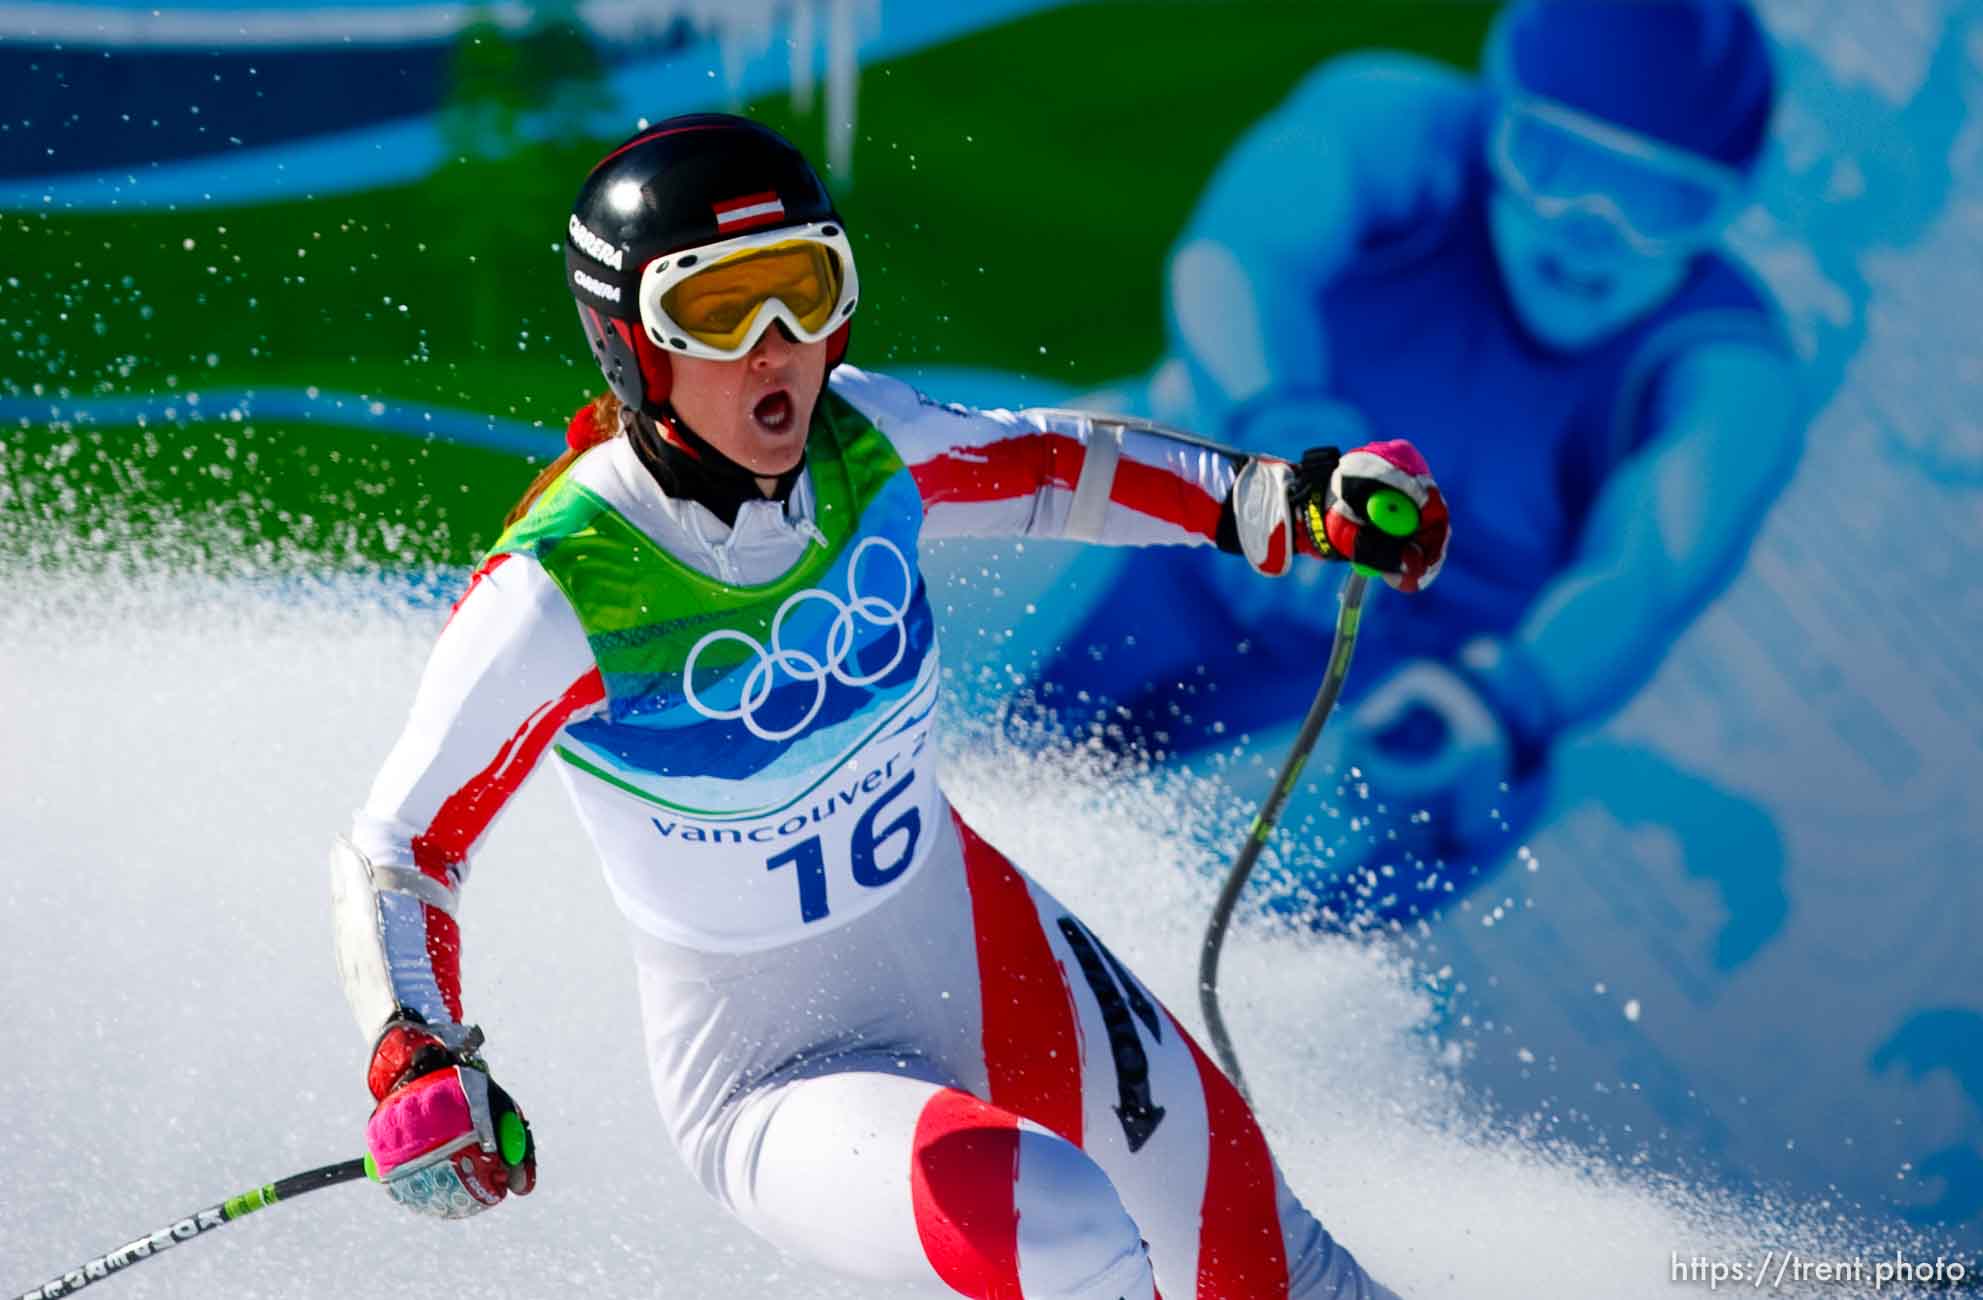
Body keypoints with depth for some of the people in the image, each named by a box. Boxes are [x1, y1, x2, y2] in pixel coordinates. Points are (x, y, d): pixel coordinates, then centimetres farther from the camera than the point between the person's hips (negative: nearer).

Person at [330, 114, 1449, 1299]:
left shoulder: (865, 444, -12)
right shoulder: (558, 591, -26)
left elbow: (1047, 468, 9)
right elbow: (395, 854, -17)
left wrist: (1287, 503, -1)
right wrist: (416, 1067, -33)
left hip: (991, 959, 5)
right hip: (780, 1072, -5)